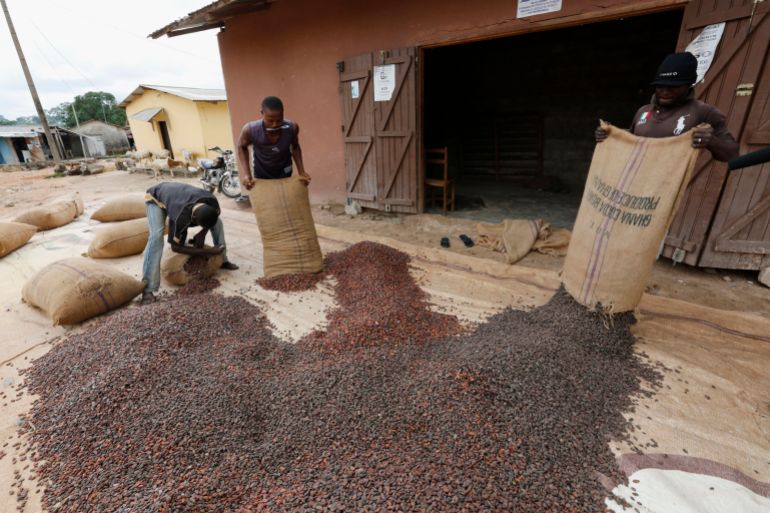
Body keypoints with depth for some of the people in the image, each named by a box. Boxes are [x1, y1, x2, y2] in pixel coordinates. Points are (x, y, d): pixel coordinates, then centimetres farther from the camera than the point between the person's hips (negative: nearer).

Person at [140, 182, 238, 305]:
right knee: (157, 236, -30)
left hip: (179, 193, 6)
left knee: (217, 222, -5)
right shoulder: (181, 217, -45)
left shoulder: (212, 202, -32)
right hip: (156, 197, -6)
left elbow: (212, 218, -6)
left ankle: (223, 261, 12)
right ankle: (147, 289, -29)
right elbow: (176, 247, -31)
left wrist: (202, 234, -20)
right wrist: (211, 251, -35)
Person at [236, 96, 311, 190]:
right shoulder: (250, 129, -32)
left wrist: (301, 171, -16)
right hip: (261, 174, -1)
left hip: (284, 172, 1)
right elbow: (242, 147, -10)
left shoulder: (292, 127, -30)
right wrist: (246, 174, -20)